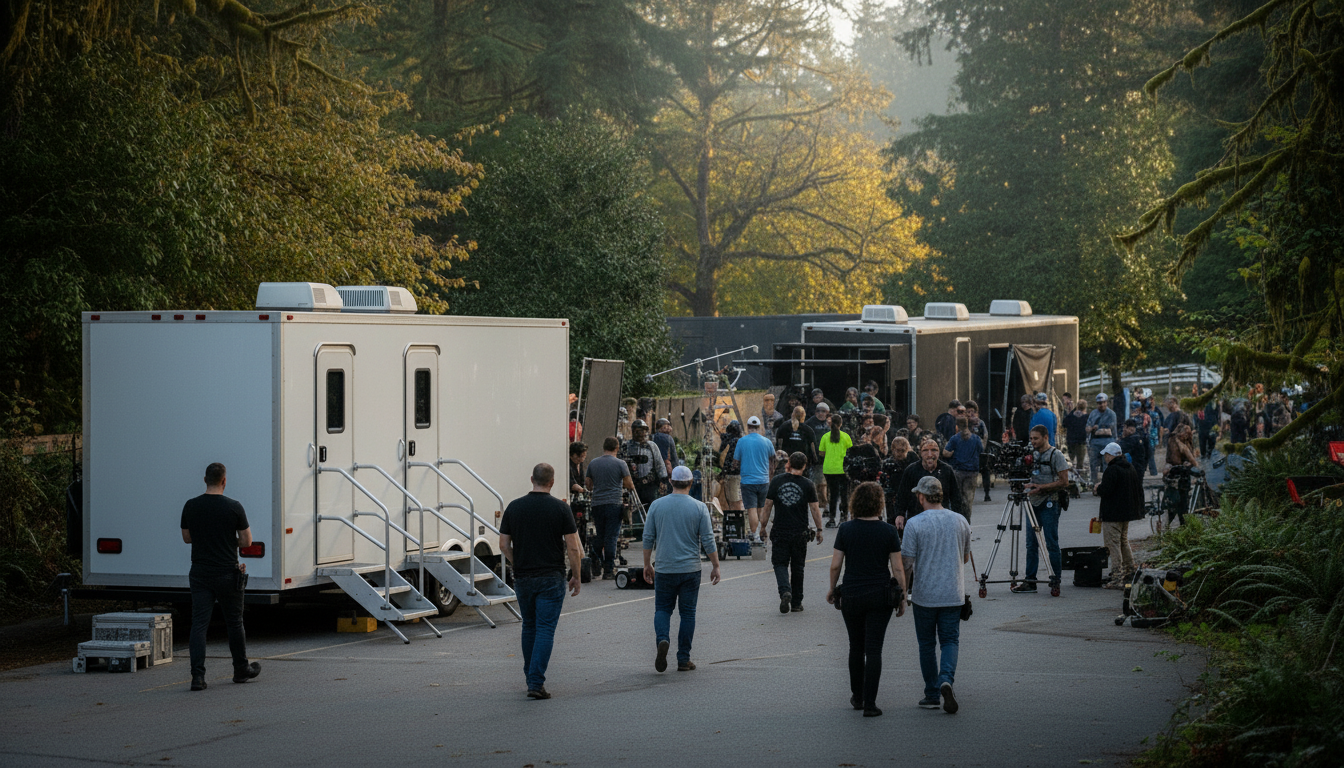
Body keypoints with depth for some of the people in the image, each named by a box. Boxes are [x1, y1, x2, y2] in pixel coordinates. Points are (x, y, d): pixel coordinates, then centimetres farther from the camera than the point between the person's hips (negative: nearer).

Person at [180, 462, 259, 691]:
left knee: (199, 624, -2)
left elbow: (186, 538, 12)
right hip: (227, 574, -2)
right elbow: (247, 541, -5)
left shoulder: (190, 507, 0)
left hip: (200, 574, 2)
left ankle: (198, 675, -13)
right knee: (234, 623, 14)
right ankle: (241, 670, 28)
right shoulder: (234, 507, -9)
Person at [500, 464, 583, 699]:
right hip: (551, 578, -3)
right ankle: (536, 683, -13)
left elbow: (504, 545, 3)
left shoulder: (514, 507, 1)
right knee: (545, 630, -3)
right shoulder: (560, 508, -7)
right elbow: (573, 547, -8)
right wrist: (576, 576, 4)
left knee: (529, 627, 19)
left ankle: (531, 677, 27)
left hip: (523, 578, 3)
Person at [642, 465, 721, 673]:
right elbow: (708, 541, -4)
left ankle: (662, 639, -18)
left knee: (662, 609, 11)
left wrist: (647, 564, 13)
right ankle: (683, 659, 7)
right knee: (687, 613, 6)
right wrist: (715, 566, 5)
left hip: (664, 569, 1)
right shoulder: (699, 508, -4)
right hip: (690, 569, -1)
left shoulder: (657, 505, 0)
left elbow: (648, 538, 4)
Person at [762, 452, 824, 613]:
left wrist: (763, 526, 11)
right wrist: (819, 530, 9)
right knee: (797, 567, 12)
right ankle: (796, 603, 17)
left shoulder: (777, 481, -2)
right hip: (800, 533, 0)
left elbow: (767, 506, 1)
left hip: (780, 532, 0)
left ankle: (785, 591, -20)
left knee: (780, 564, 7)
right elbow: (815, 509, -2)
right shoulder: (808, 485, -4)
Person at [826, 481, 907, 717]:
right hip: (880, 596, -1)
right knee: (873, 649, 0)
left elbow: (835, 565, -3)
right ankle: (869, 704, -6)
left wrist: (832, 589, 14)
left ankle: (857, 697, 28)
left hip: (851, 596, 1)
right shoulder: (888, 531, -7)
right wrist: (902, 598, 5)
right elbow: (898, 569, -5)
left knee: (856, 647, 17)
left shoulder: (846, 530, -5)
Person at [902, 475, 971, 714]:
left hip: (925, 594, -2)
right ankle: (946, 680, -20)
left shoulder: (915, 524, -11)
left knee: (927, 644, 10)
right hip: (953, 594, 3)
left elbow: (906, 561, -10)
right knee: (950, 641, 6)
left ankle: (932, 694, 14)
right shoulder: (960, 521, 2)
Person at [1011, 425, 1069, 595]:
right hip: (1033, 503, 7)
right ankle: (1030, 581, 12)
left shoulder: (1056, 455, -8)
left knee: (1051, 544, -5)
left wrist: (1041, 487, -17)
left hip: (1049, 504, -7)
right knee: (1031, 544, 8)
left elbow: (1064, 482, -12)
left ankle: (1055, 582, 0)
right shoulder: (1032, 454, 12)